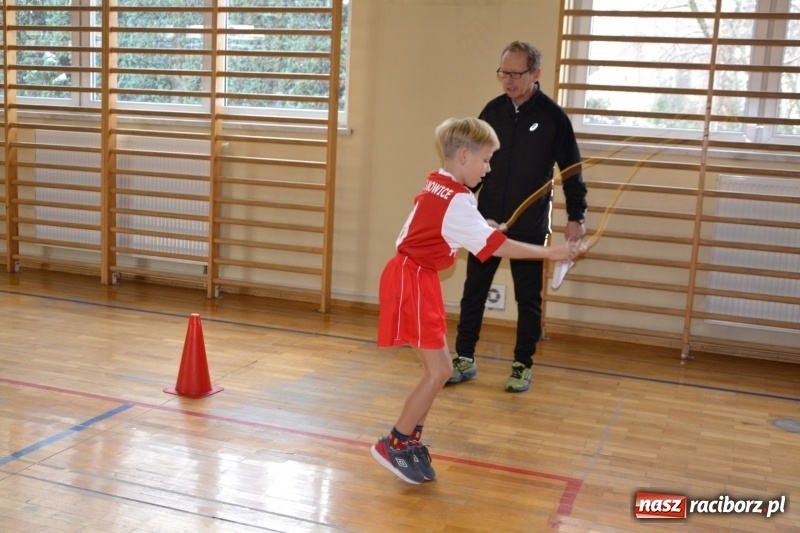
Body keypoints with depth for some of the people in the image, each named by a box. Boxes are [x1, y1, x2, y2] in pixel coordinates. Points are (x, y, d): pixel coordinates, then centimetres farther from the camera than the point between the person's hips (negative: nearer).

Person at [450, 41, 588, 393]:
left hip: (529, 226, -3)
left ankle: (523, 365, 19)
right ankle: (464, 359, 18)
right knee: (473, 291, 7)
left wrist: (575, 217, -7)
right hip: (487, 221, 3)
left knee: (528, 298, 7)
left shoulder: (552, 116, -7)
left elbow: (571, 169, -4)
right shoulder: (493, 110, 3)